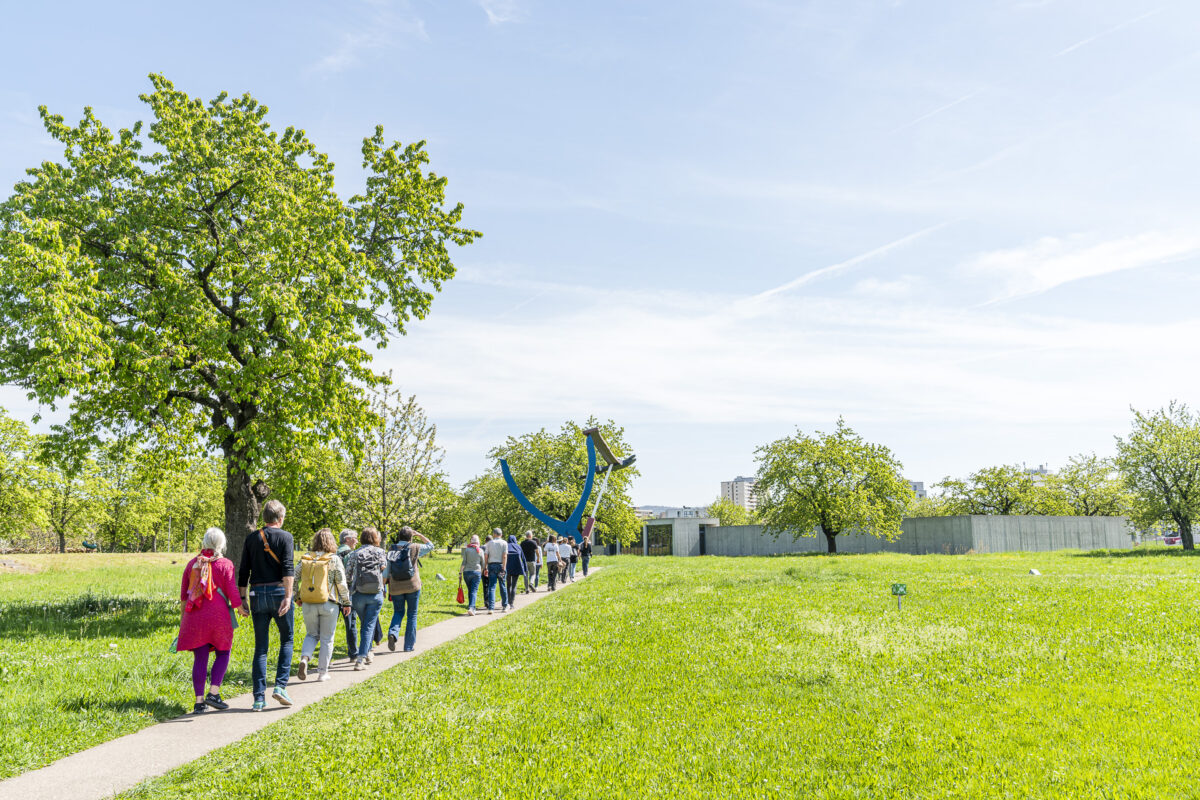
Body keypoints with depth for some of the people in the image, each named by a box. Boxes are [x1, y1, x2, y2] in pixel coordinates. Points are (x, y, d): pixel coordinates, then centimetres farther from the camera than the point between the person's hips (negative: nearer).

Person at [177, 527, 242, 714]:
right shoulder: (225, 564, -5)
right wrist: (241, 608, 8)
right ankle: (213, 693, 0)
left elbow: (184, 593, 14)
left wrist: (183, 615, 26)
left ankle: (199, 701, 7)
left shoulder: (193, 564, 8)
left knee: (200, 658, 7)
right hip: (218, 615, -3)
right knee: (223, 653, 12)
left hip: (195, 616, 3)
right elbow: (232, 592, -8)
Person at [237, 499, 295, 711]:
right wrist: (288, 596, -18)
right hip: (278, 591, -3)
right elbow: (287, 568, -14)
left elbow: (243, 572, 7)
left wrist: (243, 599, 11)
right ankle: (280, 686, -2)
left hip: (257, 594, 3)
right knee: (287, 640, 12)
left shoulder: (251, 538, 10)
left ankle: (259, 698, 5)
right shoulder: (285, 536, -2)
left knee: (261, 646, 7)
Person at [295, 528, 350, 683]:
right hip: (328, 604, -3)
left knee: (312, 634, 20)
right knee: (327, 639, 9)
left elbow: (295, 579, 5)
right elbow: (342, 583, -7)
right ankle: (322, 672, 13)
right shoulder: (334, 559, -8)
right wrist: (346, 603, 2)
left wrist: (297, 597, 19)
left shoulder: (305, 558, 1)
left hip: (308, 604, 3)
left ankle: (304, 658, -6)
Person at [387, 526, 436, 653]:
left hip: (396, 588, 2)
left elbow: (386, 572, 1)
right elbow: (430, 545, 13)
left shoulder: (392, 551, 2)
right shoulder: (415, 548, -5)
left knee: (398, 612, 20)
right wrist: (419, 535, 16)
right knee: (412, 615, 10)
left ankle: (393, 633, -9)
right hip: (412, 586, -2)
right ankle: (409, 645, 11)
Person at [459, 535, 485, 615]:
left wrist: (460, 572, 1)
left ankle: (472, 608, 19)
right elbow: (483, 564, 5)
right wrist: (481, 573, 20)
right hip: (477, 572, -1)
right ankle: (471, 607, -21)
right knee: (474, 591, -4)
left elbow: (464, 562, -5)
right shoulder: (480, 550, 0)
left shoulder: (466, 549, -2)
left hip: (467, 572, 1)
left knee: (469, 590, 14)